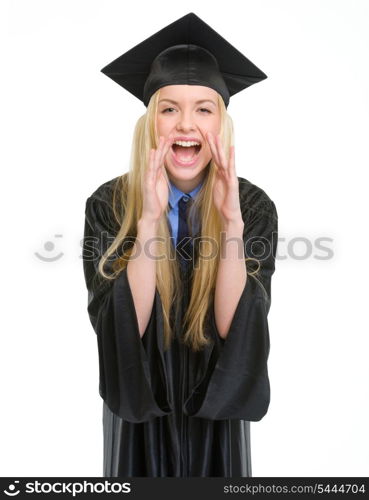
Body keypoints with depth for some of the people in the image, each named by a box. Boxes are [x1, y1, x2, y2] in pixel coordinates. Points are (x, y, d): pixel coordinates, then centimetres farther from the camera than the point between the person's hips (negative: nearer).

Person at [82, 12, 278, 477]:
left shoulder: (254, 206, -14)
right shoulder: (109, 205, -15)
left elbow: (234, 328, -21)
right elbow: (120, 329, -23)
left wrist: (231, 223, -32)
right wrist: (149, 219, -33)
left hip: (219, 413, 1)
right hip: (137, 413, 0)